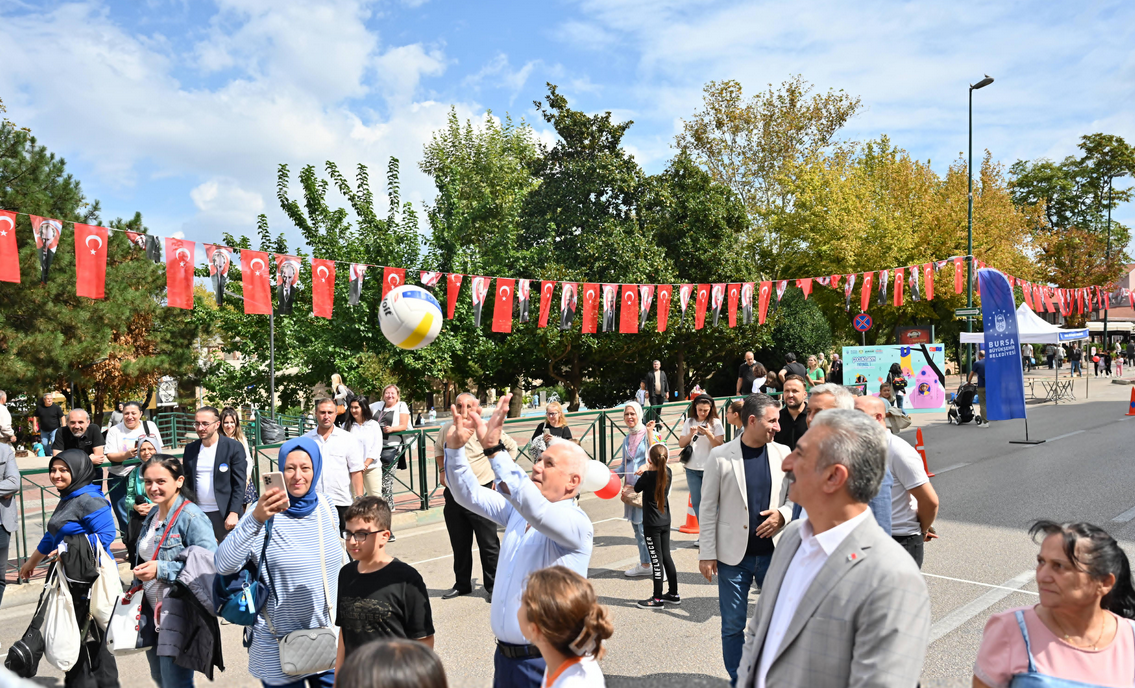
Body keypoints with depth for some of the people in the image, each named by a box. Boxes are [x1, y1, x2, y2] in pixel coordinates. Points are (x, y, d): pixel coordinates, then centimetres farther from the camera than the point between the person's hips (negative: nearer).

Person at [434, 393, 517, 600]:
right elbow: (438, 448, 26)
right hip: (453, 495, 4)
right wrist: (442, 471, 16)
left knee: (488, 544, 1)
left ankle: (493, 587, 13)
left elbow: (512, 449, 4)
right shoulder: (446, 429, 2)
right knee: (459, 544, 15)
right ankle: (462, 584, 30)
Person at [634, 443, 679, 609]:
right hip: (665, 521, 6)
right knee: (666, 556, 15)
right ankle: (673, 594, 24)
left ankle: (657, 598, 8)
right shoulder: (668, 473, -1)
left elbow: (637, 488, 0)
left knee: (656, 559, -1)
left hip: (652, 524, -6)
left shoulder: (647, 475, -18)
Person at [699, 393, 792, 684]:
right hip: (734, 554, -2)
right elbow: (708, 508, -4)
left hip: (774, 552, 2)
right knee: (733, 626, 8)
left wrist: (782, 514, -13)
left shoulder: (782, 453, -1)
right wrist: (706, 553, -5)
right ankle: (737, 680, 26)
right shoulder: (721, 456, -8)